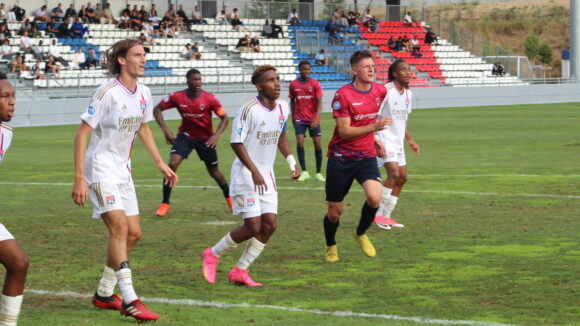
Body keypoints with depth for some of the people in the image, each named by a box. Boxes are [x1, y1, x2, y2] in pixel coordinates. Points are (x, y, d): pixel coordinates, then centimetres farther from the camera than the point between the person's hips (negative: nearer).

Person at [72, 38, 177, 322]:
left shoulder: (144, 94, 4)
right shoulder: (107, 93, -18)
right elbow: (82, 134, -17)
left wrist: (161, 164, 20)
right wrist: (78, 179, -21)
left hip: (122, 171, 8)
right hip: (100, 169, -8)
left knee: (133, 233, 7)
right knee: (119, 228, -19)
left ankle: (104, 294, 21)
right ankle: (129, 301, -23)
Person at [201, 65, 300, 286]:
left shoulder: (282, 107, 4)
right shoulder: (249, 110, -18)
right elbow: (236, 143, -17)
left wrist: (291, 162, 12)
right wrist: (254, 171, -23)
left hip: (267, 176, 7)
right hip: (245, 175, -7)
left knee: (269, 226, -1)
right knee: (253, 228, -10)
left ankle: (240, 271, 12)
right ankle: (212, 255, 13)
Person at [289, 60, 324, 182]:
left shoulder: (315, 84, -4)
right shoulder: (293, 85, 2)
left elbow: (319, 102, -9)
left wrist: (316, 119, -21)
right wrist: (293, 118, 13)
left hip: (313, 119, -1)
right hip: (300, 119, 1)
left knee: (317, 144, -2)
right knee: (299, 142, -12)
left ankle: (318, 173, 10)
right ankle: (304, 172, -5)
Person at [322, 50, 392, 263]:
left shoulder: (380, 91, 3)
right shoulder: (343, 95, -14)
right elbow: (344, 131, -20)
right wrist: (373, 127, -30)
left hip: (366, 156, 3)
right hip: (341, 157, -3)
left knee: (374, 198, -22)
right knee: (334, 211, 4)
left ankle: (361, 234, 7)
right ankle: (330, 247, 34)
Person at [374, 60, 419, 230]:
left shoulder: (408, 93, 10)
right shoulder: (385, 91, -16)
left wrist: (410, 140, 18)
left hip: (398, 142, 9)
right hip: (384, 140, -9)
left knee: (402, 178, 6)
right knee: (394, 174, -20)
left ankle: (386, 216, 16)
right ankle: (378, 214, -10)